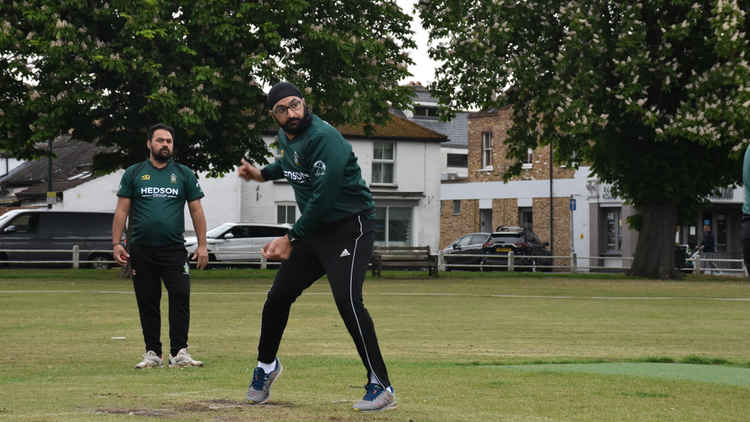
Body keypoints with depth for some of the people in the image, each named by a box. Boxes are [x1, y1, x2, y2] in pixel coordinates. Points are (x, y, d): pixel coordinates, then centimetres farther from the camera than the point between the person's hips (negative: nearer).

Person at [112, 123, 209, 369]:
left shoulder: (184, 175, 10)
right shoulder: (134, 174, 9)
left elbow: (196, 211, 10)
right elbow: (122, 211, 8)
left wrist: (202, 245, 1)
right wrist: (116, 244, -2)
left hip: (174, 249, 0)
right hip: (141, 251, 1)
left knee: (180, 298, -13)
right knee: (147, 303, 3)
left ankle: (179, 353, -11)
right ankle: (152, 353, 10)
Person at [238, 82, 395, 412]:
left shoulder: (324, 138, -22)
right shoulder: (285, 137, 7)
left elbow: (323, 198, -26)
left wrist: (291, 239, -19)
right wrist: (263, 173, 17)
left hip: (349, 227, -9)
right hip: (313, 230, 9)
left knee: (347, 300, -24)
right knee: (277, 297, 12)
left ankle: (380, 386, -19)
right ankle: (266, 365, 37)